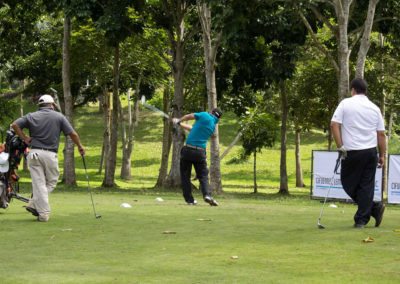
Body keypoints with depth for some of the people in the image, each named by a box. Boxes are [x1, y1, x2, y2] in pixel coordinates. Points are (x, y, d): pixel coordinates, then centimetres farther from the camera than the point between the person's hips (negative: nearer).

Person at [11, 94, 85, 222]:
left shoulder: (31, 116, 8)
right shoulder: (59, 117, 4)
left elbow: (14, 125, -3)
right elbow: (72, 134, 1)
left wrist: (24, 138, 4)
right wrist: (80, 147, 15)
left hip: (34, 153, 2)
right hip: (50, 154, -2)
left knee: (38, 183, 3)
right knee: (51, 181, 14)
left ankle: (43, 213, -3)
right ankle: (34, 204, 2)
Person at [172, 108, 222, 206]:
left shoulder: (205, 115, -2)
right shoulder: (213, 127, 14)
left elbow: (188, 116, 7)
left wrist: (179, 121, 28)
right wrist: (180, 124, 31)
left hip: (188, 149, -3)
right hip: (200, 152, 3)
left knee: (185, 175, 9)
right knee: (203, 176, 10)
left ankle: (189, 199, 5)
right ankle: (207, 195, -15)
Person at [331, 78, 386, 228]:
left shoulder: (345, 104, -3)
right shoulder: (374, 108, 7)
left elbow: (334, 124, -11)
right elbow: (381, 134, 8)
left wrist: (340, 146, -7)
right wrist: (382, 155, 14)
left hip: (352, 152, -4)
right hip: (371, 151, 4)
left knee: (348, 183, 7)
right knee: (366, 186, 6)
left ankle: (374, 207, -3)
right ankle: (362, 220, 1)